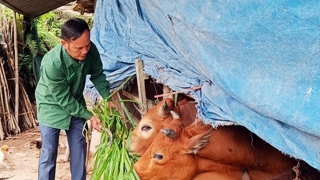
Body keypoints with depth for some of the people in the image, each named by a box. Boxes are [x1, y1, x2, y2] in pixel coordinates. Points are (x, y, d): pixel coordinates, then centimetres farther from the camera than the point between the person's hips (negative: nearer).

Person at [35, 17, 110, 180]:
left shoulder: (90, 50, -23)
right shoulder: (51, 65, -37)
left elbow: (97, 74, -3)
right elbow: (63, 99, -26)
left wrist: (108, 98, -13)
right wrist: (89, 116, -23)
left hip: (76, 103, 5)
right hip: (52, 105, -5)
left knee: (79, 148, 11)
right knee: (49, 152, 0)